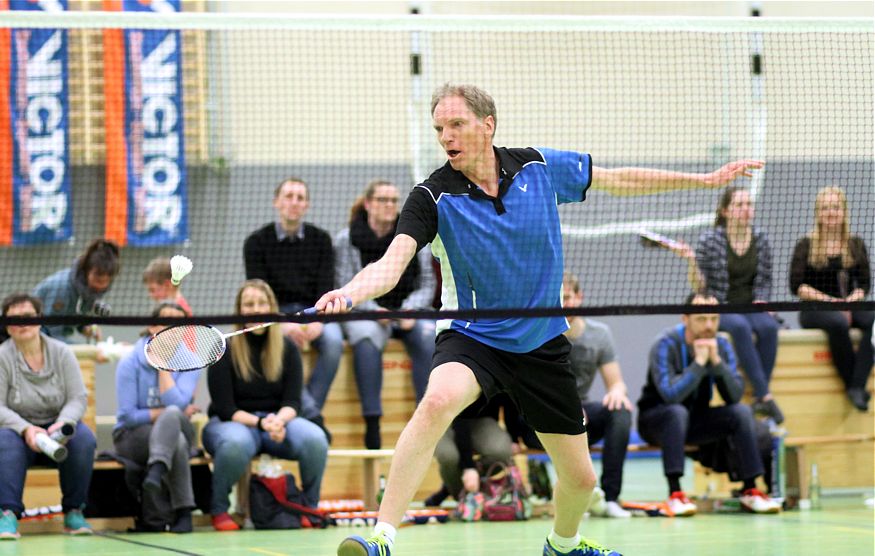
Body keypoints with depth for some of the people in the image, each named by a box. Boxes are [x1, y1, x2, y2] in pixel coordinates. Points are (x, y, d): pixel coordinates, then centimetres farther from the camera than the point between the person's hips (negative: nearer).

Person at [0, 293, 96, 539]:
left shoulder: (61, 352, 0)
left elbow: (78, 398, -4)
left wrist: (63, 423, -26)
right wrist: (25, 429, -31)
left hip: (58, 430, 2)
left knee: (84, 439, -29)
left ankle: (74, 512, -18)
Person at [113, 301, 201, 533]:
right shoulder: (131, 362, -6)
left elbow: (176, 403, -18)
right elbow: (129, 416, -12)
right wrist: (177, 413, -14)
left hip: (177, 431, 2)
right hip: (133, 437, -2)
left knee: (172, 414, -34)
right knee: (178, 442, -35)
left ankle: (156, 469, -48)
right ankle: (183, 511, -36)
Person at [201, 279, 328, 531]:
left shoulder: (287, 348, 4)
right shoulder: (224, 350, -6)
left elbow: (293, 402, -1)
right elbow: (225, 408, -9)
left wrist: (278, 420, -25)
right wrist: (260, 423, -26)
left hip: (278, 420, 3)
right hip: (233, 423, -3)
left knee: (315, 439, -29)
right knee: (236, 443, -40)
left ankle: (311, 507, -5)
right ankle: (218, 509, -15)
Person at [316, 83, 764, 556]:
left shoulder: (540, 168, -5)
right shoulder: (433, 196, -14)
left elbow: (618, 180, 8)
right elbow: (392, 263, -26)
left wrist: (706, 180, 12)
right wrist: (349, 293, -48)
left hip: (542, 344, 4)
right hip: (472, 336, -4)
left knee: (579, 477, 9)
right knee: (437, 400, -38)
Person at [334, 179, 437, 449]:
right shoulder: (346, 239, 5)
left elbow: (427, 284, 8)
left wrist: (410, 310, -11)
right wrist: (375, 310, -15)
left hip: (407, 312, 2)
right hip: (364, 313, -2)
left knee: (429, 336, -32)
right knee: (367, 337, -37)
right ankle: (372, 423, -39)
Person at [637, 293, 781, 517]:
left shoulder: (721, 346, -5)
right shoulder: (666, 345, -20)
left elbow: (735, 396, -15)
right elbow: (670, 394, -33)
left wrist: (717, 361, -27)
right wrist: (699, 362, -32)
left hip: (696, 421, 5)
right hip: (655, 420, -5)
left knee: (742, 412, -17)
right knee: (677, 412, -37)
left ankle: (750, 491, -12)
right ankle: (675, 493, -36)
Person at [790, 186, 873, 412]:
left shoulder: (856, 245, 13)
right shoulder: (806, 245, 5)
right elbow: (797, 286, -2)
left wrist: (850, 301, -11)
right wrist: (830, 301, -13)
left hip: (849, 307, 3)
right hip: (814, 309, -3)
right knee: (838, 323, -39)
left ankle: (857, 387, -36)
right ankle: (852, 385, -28)